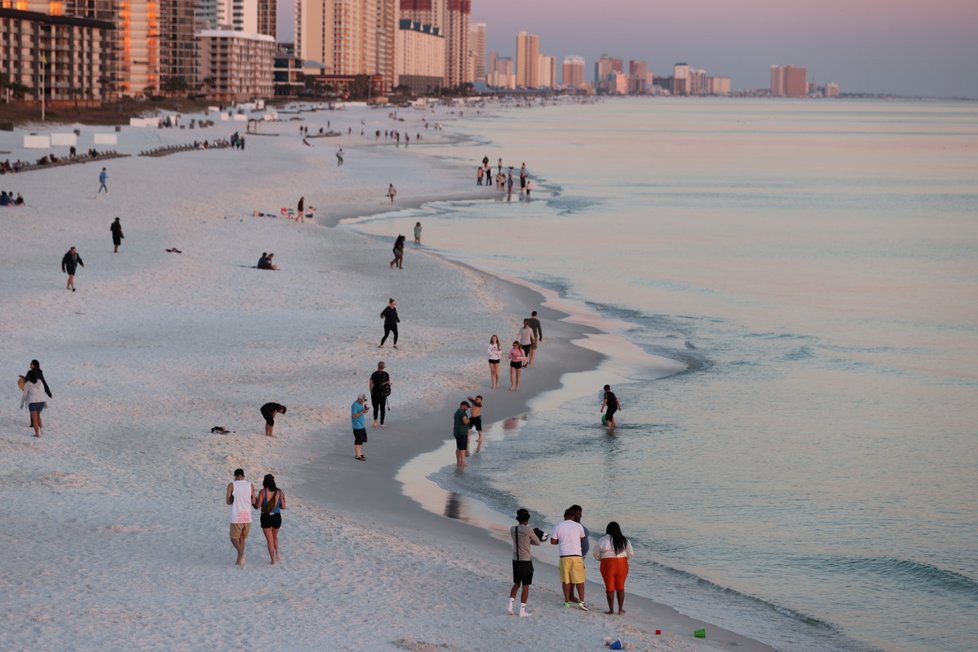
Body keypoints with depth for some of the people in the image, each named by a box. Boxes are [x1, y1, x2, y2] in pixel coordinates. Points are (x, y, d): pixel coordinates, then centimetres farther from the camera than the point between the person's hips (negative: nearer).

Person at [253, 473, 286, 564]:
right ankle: (277, 552, 8)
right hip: (277, 517, 3)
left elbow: (257, 506, -9)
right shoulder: (279, 492, -2)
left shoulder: (263, 492, -11)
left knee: (269, 540, 9)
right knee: (274, 536, 28)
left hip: (266, 518, -3)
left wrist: (255, 500, 11)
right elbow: (283, 507, 3)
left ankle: (273, 560, 9)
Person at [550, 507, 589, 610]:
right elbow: (582, 540, 15)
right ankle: (582, 601, -6)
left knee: (565, 580, 9)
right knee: (579, 579, 2)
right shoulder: (578, 526, 1)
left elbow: (553, 541, 2)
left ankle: (567, 601, 11)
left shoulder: (558, 526, 2)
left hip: (564, 556, 1)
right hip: (577, 555, -1)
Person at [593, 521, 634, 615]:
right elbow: (630, 553, 5)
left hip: (608, 565, -3)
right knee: (620, 587, 13)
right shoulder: (625, 540, -1)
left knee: (610, 587, 5)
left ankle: (611, 609, 6)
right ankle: (620, 609, 15)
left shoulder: (604, 540, -10)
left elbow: (596, 554, -2)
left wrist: (601, 559, 17)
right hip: (622, 565, 3)